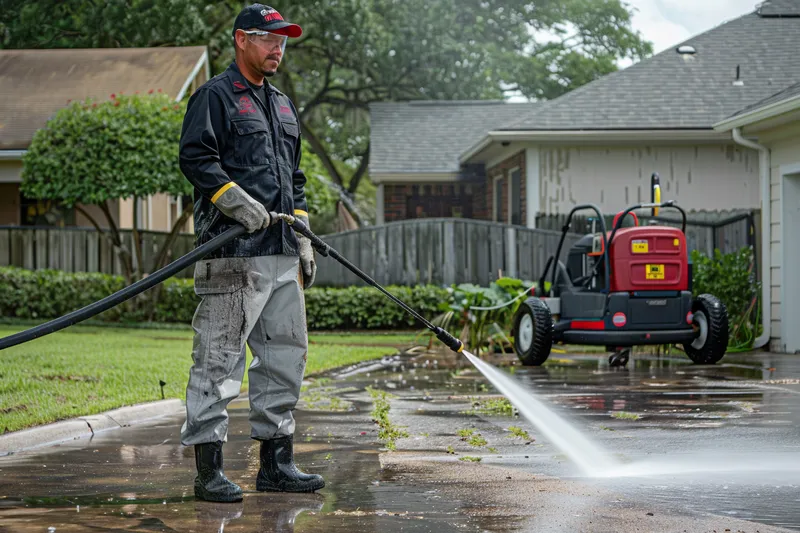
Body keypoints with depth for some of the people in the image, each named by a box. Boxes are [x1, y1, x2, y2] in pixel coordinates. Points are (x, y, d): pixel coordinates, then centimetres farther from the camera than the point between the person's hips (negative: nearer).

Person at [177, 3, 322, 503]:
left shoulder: (283, 105, 24)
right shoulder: (215, 96, -1)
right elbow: (196, 157, -13)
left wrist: (303, 239, 22)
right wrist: (238, 202, -22)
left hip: (281, 254, 9)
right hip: (233, 253, -8)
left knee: (286, 354, 9)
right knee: (219, 357, -7)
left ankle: (276, 462, 17)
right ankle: (209, 470, -4)